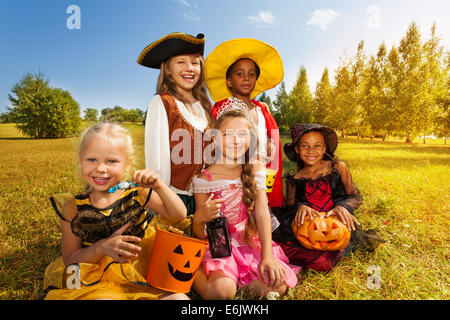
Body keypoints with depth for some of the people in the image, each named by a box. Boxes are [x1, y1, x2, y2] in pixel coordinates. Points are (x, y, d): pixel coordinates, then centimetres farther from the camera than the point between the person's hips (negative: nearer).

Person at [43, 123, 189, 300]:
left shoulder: (138, 193, -5)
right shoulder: (74, 207, -4)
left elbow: (179, 215, -7)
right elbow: (69, 259, -1)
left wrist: (159, 186, -23)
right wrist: (102, 247, -21)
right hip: (97, 279, 0)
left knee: (178, 297, -19)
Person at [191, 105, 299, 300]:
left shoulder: (256, 168, -2)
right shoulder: (204, 179, -12)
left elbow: (262, 211, -8)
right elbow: (200, 235, -6)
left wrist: (268, 255, -17)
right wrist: (199, 219, -30)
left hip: (249, 241, 4)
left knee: (277, 285, -16)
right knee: (222, 291, -26)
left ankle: (235, 277, 7)